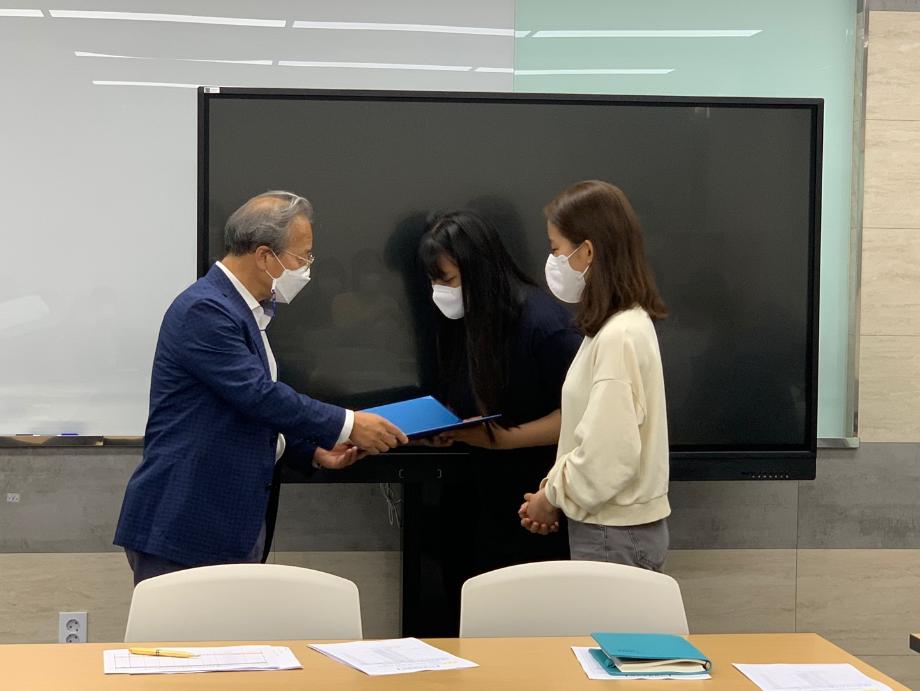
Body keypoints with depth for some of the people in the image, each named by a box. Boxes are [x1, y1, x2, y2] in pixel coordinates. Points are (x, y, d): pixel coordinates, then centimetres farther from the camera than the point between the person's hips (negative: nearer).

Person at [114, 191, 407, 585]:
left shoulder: (251, 310, 13)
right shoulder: (204, 310, -18)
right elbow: (259, 396, -23)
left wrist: (315, 449, 8)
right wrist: (346, 425, -16)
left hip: (236, 525, 10)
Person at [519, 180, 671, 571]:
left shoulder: (618, 336, -20)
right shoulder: (625, 324, 9)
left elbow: (610, 456, -24)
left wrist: (552, 498, -9)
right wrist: (554, 489, 6)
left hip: (616, 537, -9)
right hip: (619, 527, 9)